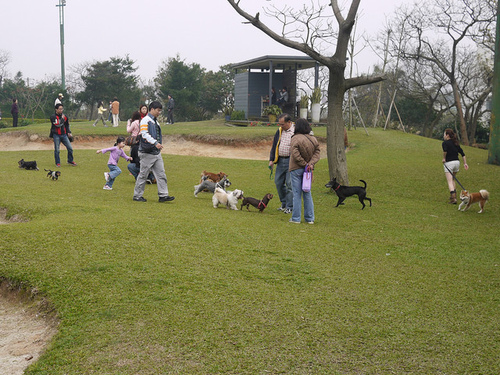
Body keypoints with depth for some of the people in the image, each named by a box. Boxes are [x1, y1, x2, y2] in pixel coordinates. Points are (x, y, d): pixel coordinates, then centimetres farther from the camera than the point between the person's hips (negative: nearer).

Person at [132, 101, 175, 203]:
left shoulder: (156, 122, 17)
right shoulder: (145, 120, -9)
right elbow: (144, 134, -21)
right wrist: (155, 143, -31)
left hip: (157, 152, 8)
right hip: (147, 153, -8)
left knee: (161, 174, 2)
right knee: (143, 175, 0)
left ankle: (163, 195, 3)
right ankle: (137, 195, 10)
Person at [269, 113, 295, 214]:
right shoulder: (279, 131, 11)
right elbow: (274, 146, 17)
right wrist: (271, 159, 11)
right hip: (280, 160, 6)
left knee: (290, 183, -6)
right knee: (278, 182, 9)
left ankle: (289, 207, 2)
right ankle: (284, 203, 25)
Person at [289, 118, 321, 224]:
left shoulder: (296, 139, -13)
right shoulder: (313, 139, 5)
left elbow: (295, 154, -18)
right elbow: (317, 153, 0)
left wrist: (304, 164, -9)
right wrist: (311, 163, -9)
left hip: (296, 169, -5)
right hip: (307, 170, 5)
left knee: (297, 194, 1)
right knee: (307, 193, 13)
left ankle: (296, 218, 5)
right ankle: (309, 218, 15)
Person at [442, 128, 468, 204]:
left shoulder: (445, 143, -6)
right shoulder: (456, 143, 14)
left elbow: (445, 150, -27)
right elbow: (462, 154, 12)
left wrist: (444, 158, -13)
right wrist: (465, 163, 12)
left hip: (449, 163, -7)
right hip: (457, 162, 7)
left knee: (449, 181, -6)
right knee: (452, 179, 26)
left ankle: (453, 198, -17)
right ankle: (454, 195, 29)